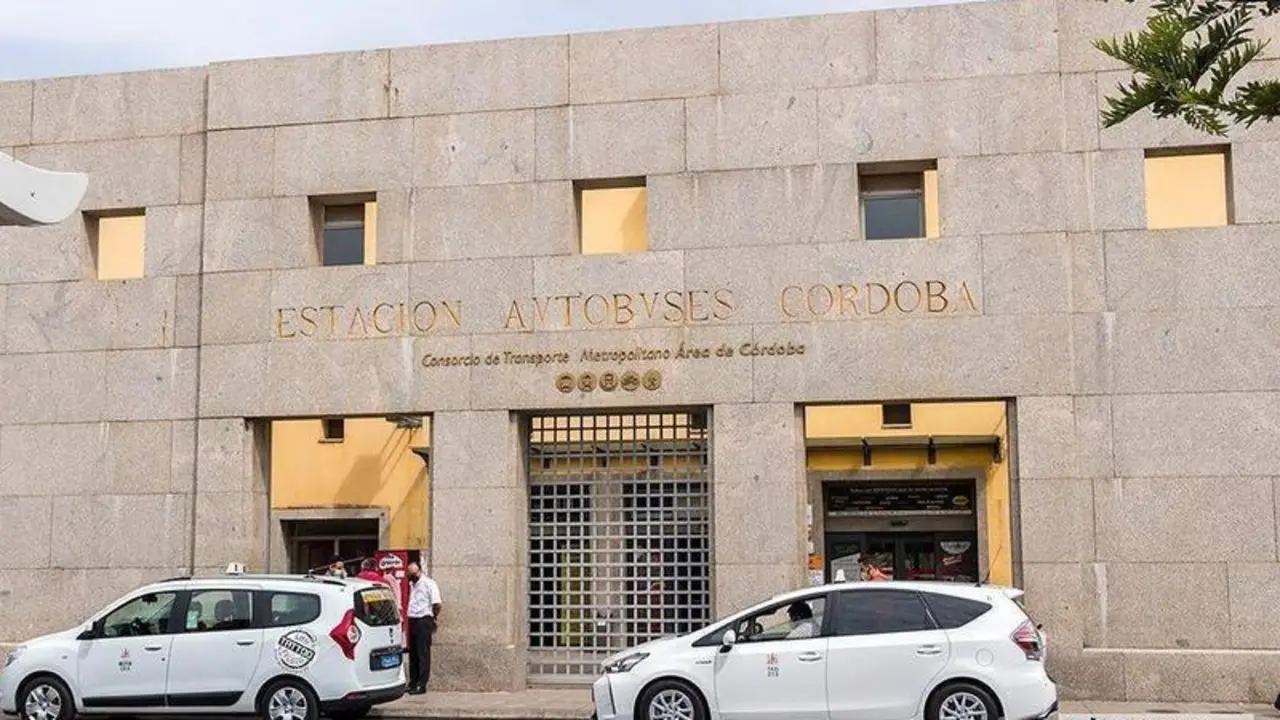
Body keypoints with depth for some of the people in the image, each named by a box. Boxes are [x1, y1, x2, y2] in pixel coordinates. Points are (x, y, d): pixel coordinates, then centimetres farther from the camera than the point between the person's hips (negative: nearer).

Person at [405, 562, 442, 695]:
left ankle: (421, 685, -6)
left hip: (424, 620, -8)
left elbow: (436, 604, -12)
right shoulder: (412, 584, 16)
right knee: (413, 653, 12)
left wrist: (435, 618, -3)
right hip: (412, 621, 8)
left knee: (423, 653, -6)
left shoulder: (429, 584, -9)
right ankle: (413, 683, 19)